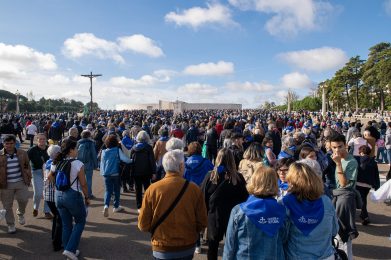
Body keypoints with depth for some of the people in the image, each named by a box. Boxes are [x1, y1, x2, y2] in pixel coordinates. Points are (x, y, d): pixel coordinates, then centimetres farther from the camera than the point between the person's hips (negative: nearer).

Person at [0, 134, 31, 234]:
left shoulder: (22, 154, 1)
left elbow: (27, 167, 12)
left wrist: (28, 179, 9)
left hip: (21, 182, 1)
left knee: (24, 199, -9)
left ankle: (20, 214, 25)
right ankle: (11, 225, 25)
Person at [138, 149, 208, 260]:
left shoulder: (152, 189, -16)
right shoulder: (194, 189, -15)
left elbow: (143, 225, -9)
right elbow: (202, 223, -7)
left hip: (162, 249, -1)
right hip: (188, 248, 2)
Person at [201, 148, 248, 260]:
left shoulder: (210, 175, -14)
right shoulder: (238, 177, -13)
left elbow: (203, 196, -6)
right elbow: (245, 198, -5)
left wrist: (205, 213, 7)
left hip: (214, 215, 0)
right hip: (233, 216, 0)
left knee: (213, 244, 18)